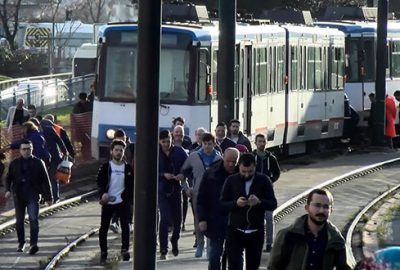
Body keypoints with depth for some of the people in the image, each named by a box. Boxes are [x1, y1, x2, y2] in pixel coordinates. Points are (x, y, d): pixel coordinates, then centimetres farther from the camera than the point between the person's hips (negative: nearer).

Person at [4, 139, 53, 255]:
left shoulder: (38, 163, 4)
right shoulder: (14, 163, 9)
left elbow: (45, 181, 7)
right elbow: (8, 178, 13)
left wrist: (48, 197, 6)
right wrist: (8, 190, -7)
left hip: (33, 195, -3)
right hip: (18, 196, 3)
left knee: (33, 219, -16)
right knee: (19, 220, 10)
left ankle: (34, 244, -24)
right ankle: (21, 243, 24)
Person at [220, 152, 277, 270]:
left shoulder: (263, 180, 1)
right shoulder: (231, 181, 1)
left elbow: (273, 204, -2)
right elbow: (222, 205, 0)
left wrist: (259, 202, -22)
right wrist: (236, 203, -19)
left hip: (256, 232, 1)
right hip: (235, 231, -1)